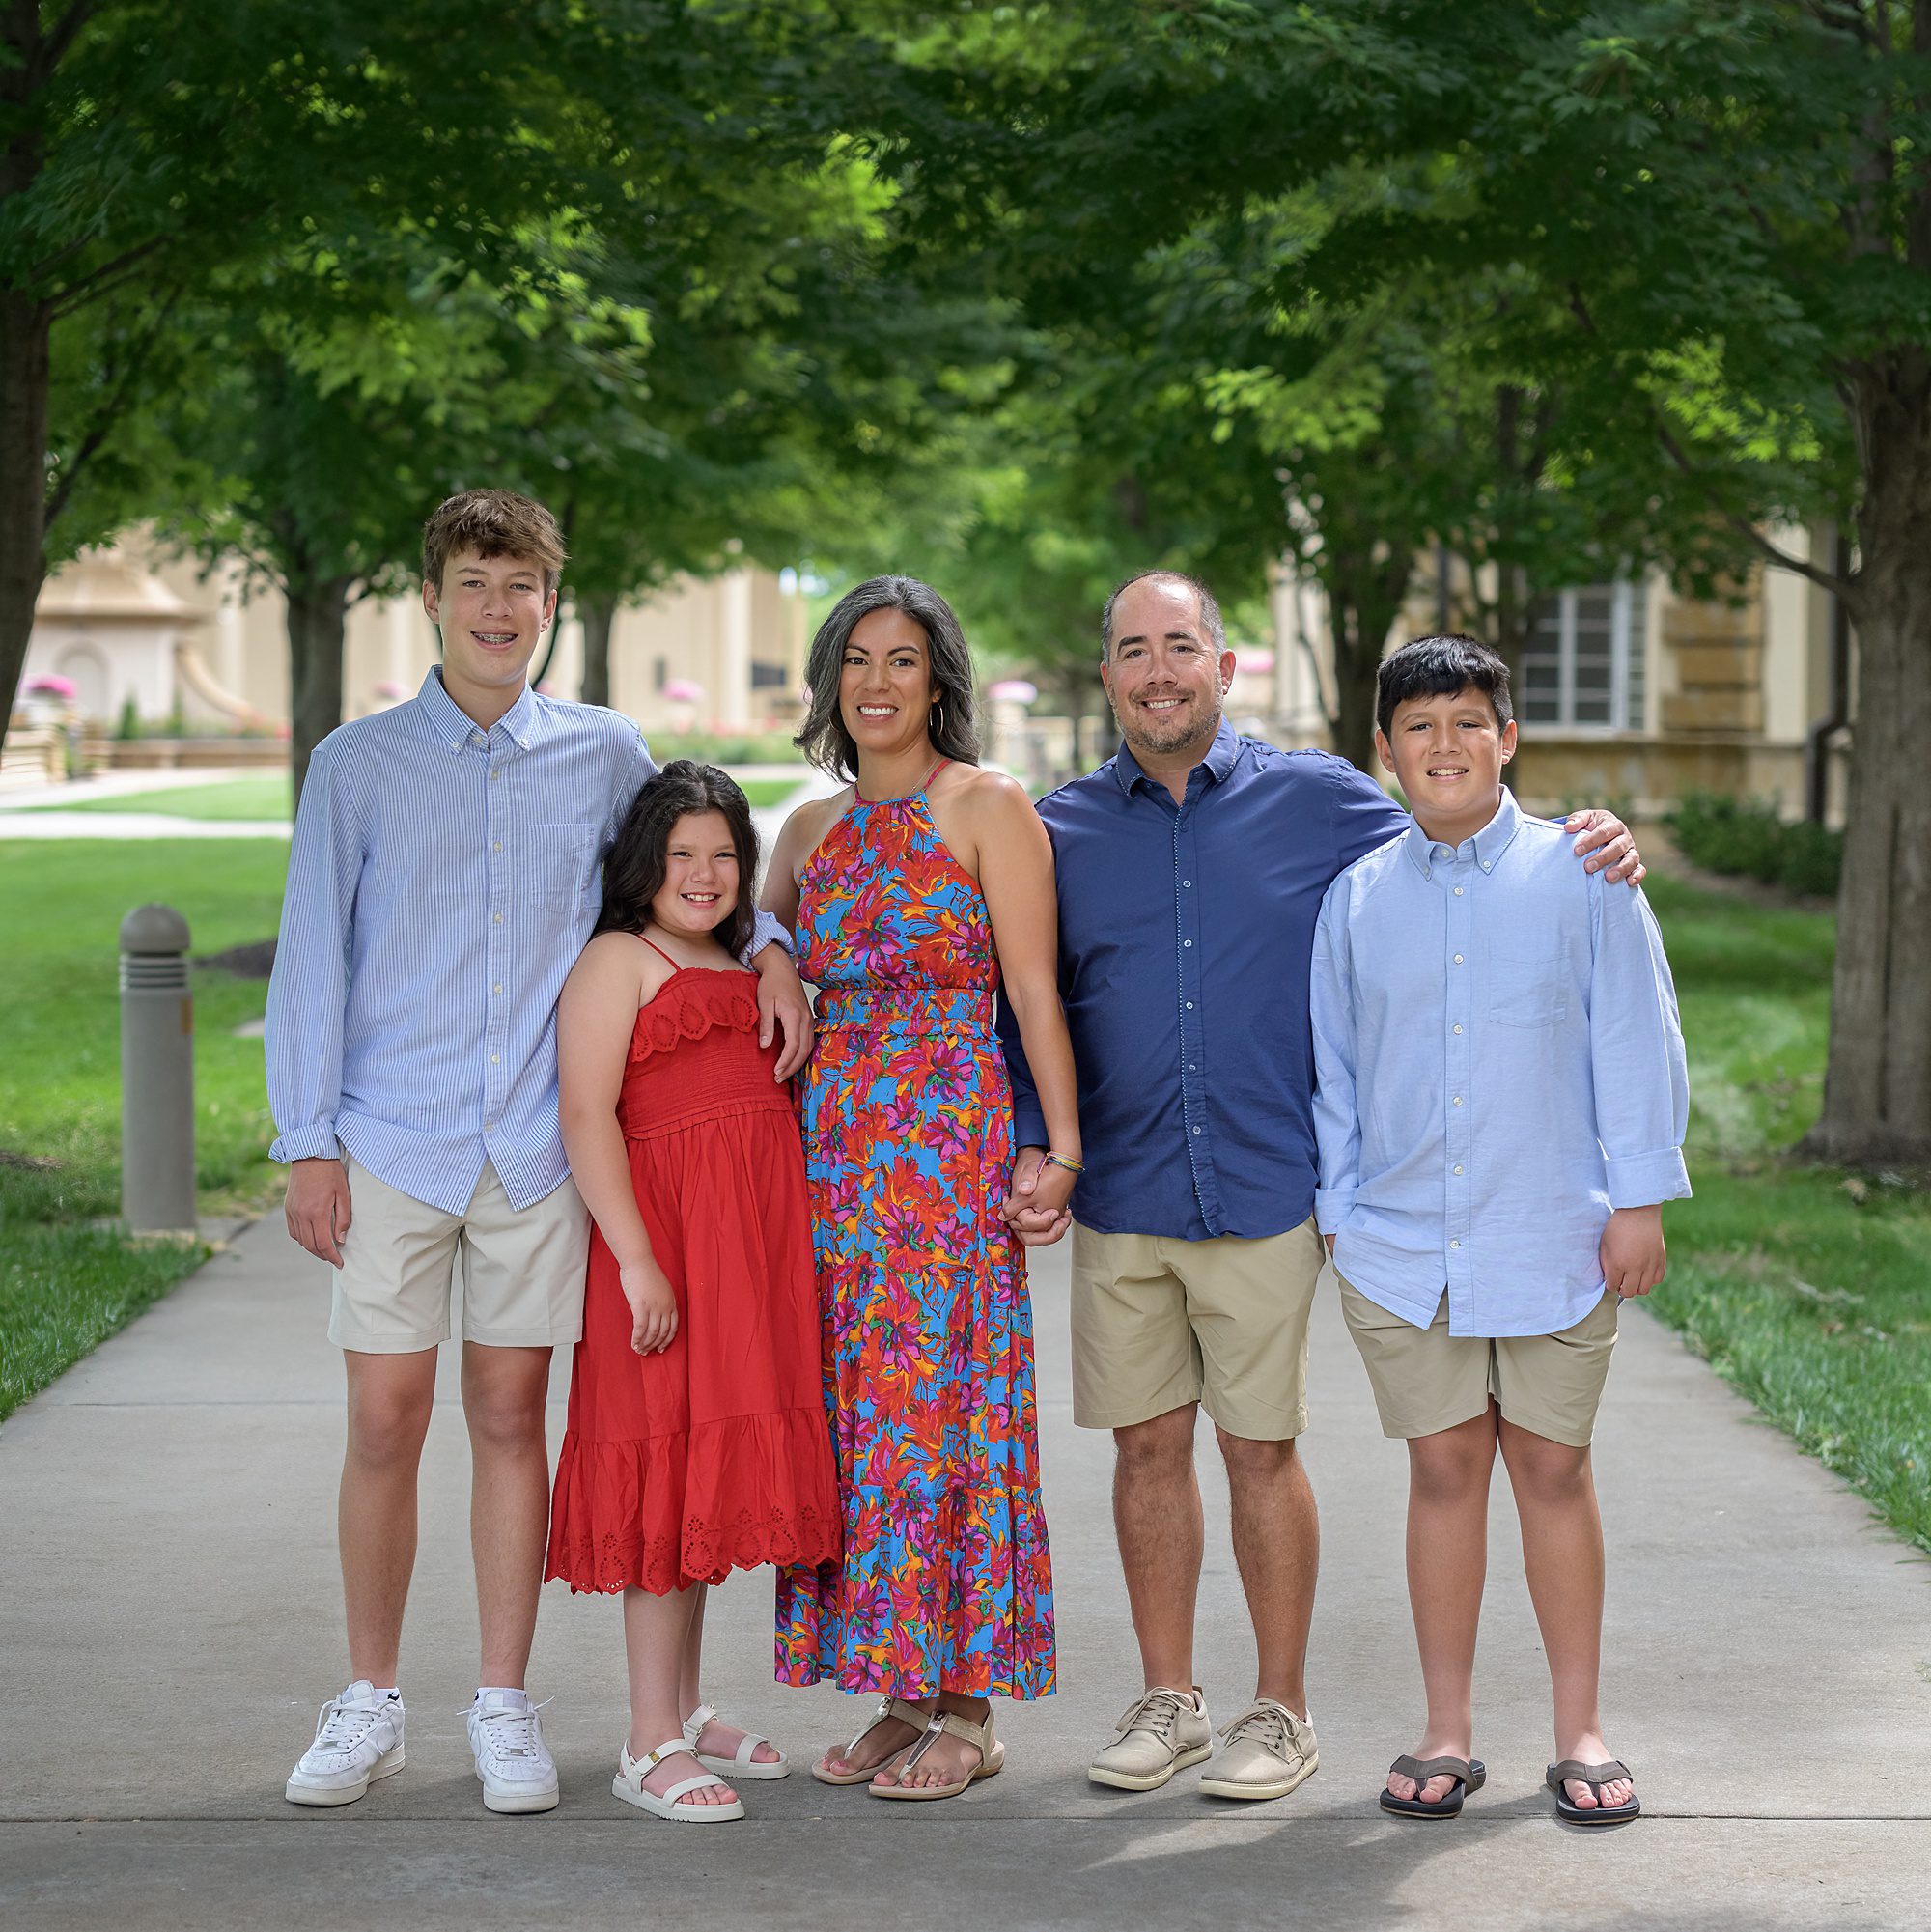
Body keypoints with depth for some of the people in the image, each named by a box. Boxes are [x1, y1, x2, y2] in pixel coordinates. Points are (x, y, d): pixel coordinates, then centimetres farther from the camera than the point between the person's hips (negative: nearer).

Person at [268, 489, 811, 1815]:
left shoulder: (607, 755, 7)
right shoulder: (357, 764, 3)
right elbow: (312, 957, 3)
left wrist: (771, 948, 3)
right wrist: (308, 1142, -3)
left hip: (537, 1145, 1)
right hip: (393, 1143, -1)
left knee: (510, 1417, 5)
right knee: (385, 1420, -1)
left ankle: (505, 1708, 13)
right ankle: (370, 1704, 13)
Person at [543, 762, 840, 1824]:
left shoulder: (744, 970, 21)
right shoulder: (617, 961, -4)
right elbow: (587, 1117, -13)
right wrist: (637, 1259, -20)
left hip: (756, 1239, 8)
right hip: (664, 1227, -8)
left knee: (712, 1479, 12)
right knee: (668, 1468, -8)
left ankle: (687, 1710, 22)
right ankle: (651, 1745, -4)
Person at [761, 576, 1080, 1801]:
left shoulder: (987, 808, -1)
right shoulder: (813, 830, 16)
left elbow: (1034, 990, -6)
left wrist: (1063, 1145, -12)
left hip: (950, 1136, -6)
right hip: (834, 1139, 6)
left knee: (939, 1404, -5)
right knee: (856, 1409, 5)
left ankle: (967, 1711, 1)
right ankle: (900, 1695, 13)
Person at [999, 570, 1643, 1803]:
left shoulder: (1315, 800, 2)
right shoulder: (1062, 832, 7)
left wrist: (1589, 855, -7)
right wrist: (1032, 1150, -3)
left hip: (1263, 1191, -2)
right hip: (1120, 1198, 2)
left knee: (1262, 1448, 2)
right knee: (1149, 1444, 8)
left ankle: (1283, 1711, 16)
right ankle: (1168, 1700, 21)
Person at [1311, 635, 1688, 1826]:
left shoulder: (1581, 873, 1)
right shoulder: (1358, 898, 6)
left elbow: (1634, 1040, 1)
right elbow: (1331, 1067, 12)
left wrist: (1639, 1199, -2)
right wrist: (1337, 1215, 8)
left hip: (1554, 1238, -1)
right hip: (1403, 1243, 1)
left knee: (1554, 1468, 5)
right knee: (1445, 1469, 5)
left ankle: (1582, 1731, 16)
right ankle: (1449, 1733, 15)